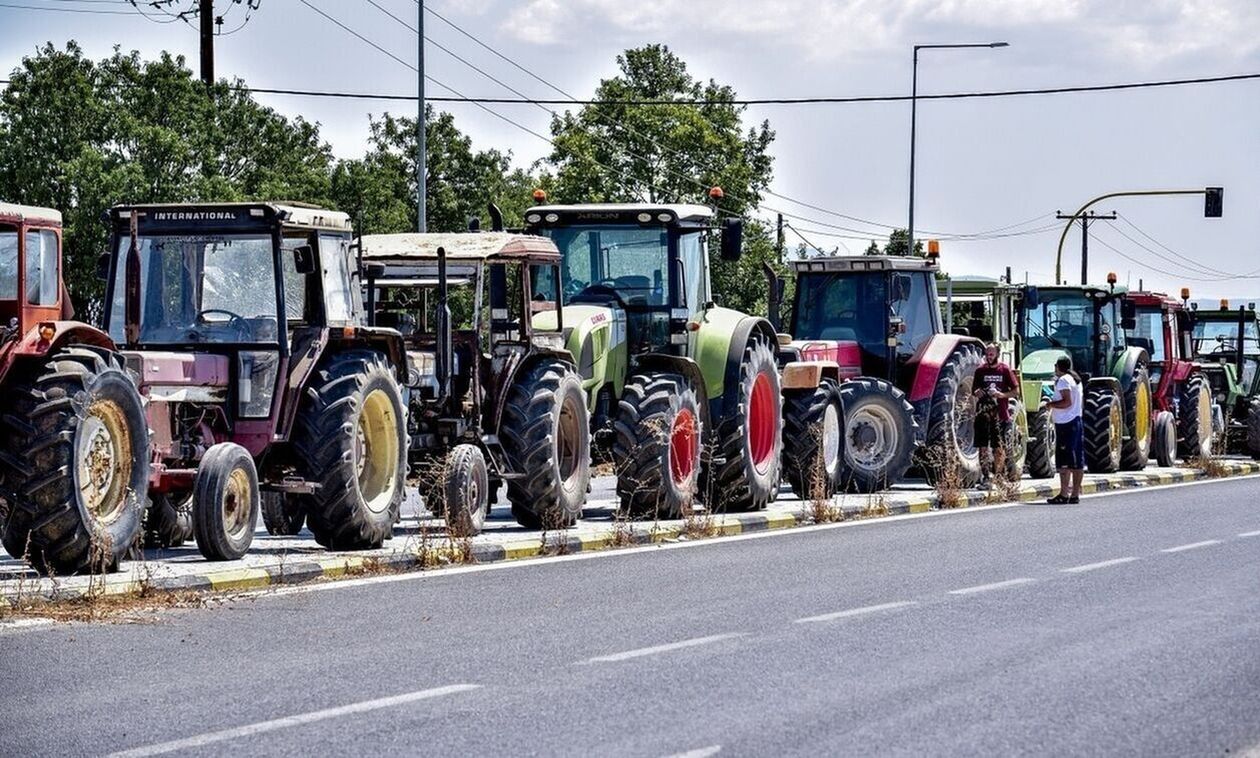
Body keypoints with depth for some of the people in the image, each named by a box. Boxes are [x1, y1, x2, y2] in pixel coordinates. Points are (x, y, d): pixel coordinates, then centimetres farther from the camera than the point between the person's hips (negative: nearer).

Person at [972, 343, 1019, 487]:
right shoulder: (980, 370, 8)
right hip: (983, 414, 2)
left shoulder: (1005, 370, 1)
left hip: (1000, 415, -2)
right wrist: (977, 393, -7)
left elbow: (1015, 391, 2)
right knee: (983, 447, 0)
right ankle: (985, 476, 4)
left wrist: (1002, 394, -15)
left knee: (999, 448, -1)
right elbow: (974, 390, 16)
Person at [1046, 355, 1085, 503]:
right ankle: (1075, 494, 9)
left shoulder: (1063, 380, -11)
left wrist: (1052, 404, -7)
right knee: (1077, 460, 7)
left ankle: (1064, 494, -13)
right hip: (1077, 422, 9)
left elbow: (1067, 402, -21)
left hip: (1065, 424, -9)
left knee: (1064, 460, -10)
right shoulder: (1076, 380, 18)